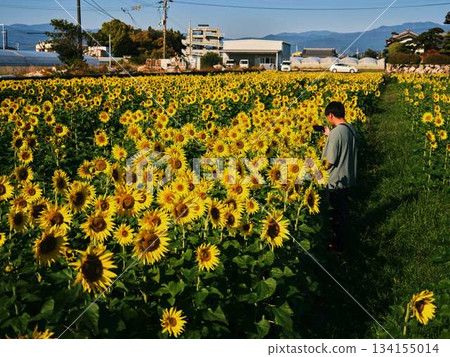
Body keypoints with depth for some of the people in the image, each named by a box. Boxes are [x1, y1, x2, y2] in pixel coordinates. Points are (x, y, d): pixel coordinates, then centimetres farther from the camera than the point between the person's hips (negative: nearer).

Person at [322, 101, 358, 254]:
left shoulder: (336, 132, -25)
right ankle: (342, 239, 37)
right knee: (343, 211, 22)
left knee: (338, 214, 7)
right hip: (348, 178, 8)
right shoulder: (351, 129, 2)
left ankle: (339, 246, 21)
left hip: (337, 181, -8)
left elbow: (330, 161, -23)